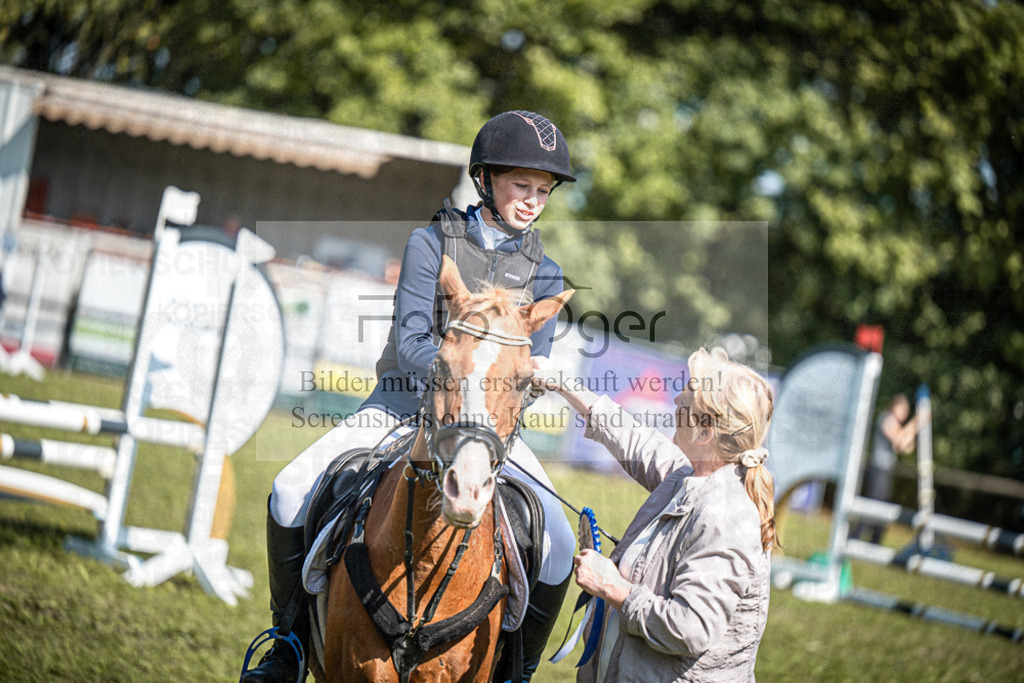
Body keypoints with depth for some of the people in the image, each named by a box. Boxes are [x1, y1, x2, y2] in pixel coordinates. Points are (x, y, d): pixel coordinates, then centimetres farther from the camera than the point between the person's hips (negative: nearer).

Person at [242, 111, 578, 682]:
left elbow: (534, 368, 0)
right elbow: (411, 345, -11)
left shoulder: (543, 275, 5)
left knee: (560, 545, -17)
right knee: (292, 490, -19)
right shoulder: (433, 244, -3)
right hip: (404, 402, -1)